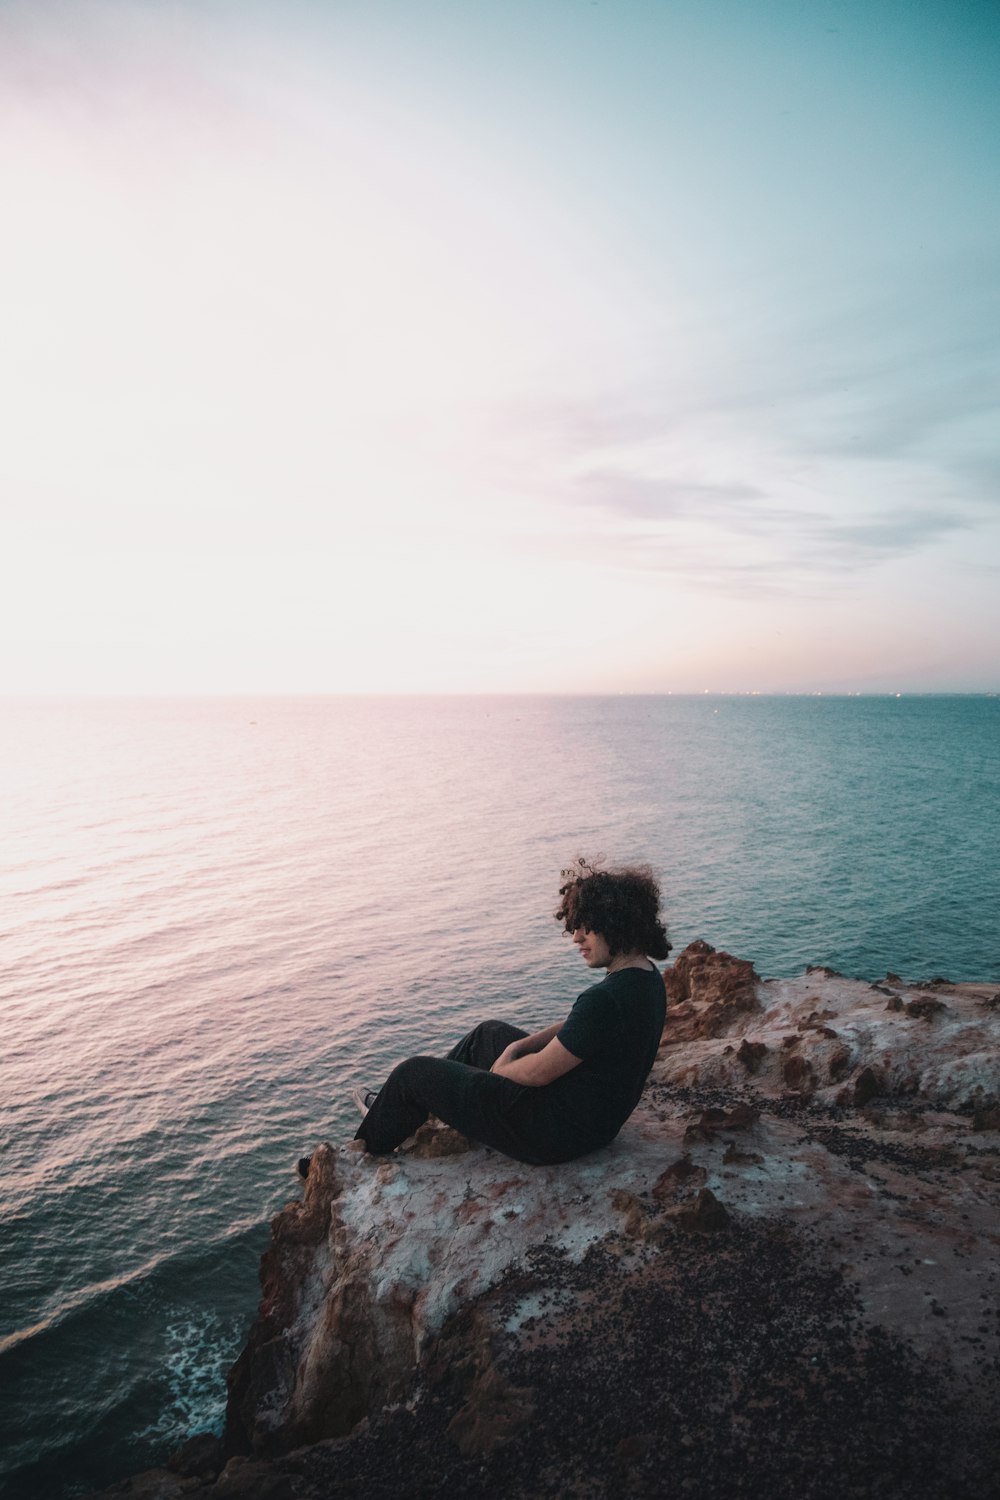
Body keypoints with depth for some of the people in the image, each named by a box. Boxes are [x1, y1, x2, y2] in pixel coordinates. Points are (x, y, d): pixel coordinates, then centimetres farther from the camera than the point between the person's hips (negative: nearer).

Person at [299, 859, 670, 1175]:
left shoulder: (607, 999, -33)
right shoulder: (647, 978, -2)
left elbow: (539, 1073, -25)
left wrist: (499, 1069, -4)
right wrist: (519, 1045, 1)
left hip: (555, 1134, -9)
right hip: (597, 1114, 9)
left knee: (412, 1073, 5)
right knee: (490, 1031, 28)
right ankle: (407, 1108, 44)